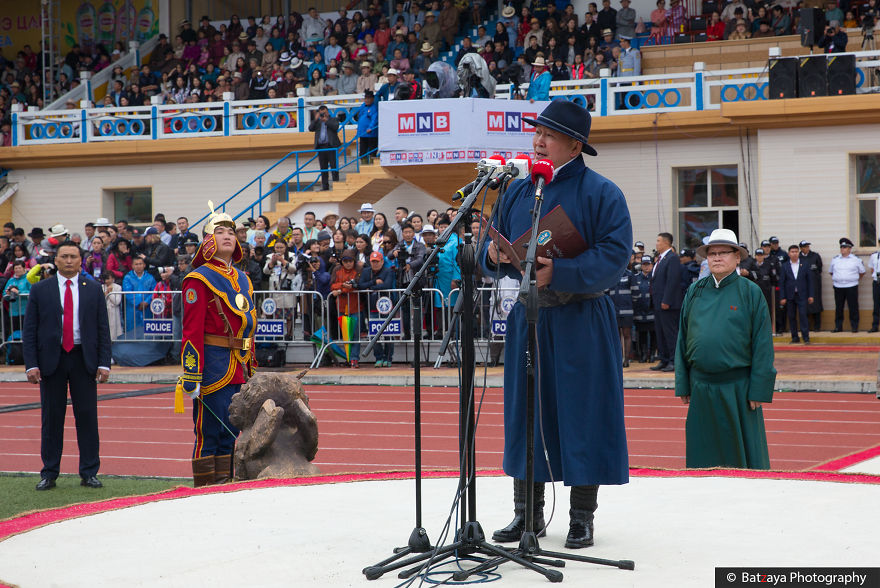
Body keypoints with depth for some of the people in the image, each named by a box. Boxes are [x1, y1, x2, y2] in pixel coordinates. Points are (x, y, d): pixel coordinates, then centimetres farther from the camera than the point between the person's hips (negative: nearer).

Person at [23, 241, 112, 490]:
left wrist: (104, 363, -3)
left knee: (87, 415, 1)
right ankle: (49, 474, 11)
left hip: (84, 359, 0)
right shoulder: (40, 290, 4)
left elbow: (103, 329, 6)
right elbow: (29, 330, 2)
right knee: (51, 417, 4)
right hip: (51, 358, 0)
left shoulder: (93, 289, 6)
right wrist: (31, 364, -8)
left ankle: (89, 473, 8)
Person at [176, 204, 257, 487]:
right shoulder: (199, 279, -6)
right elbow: (192, 330, -12)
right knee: (208, 433, -3)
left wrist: (251, 369, 17)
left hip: (238, 368, 7)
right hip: (213, 366, -7)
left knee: (230, 433, 10)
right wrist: (192, 376, -18)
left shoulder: (242, 279, 17)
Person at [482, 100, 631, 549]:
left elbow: (613, 257, -14)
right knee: (524, 413, 6)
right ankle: (527, 514, 16)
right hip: (528, 318, 5)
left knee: (582, 413, -1)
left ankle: (582, 518, 9)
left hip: (581, 323, -5)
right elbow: (497, 251, 17)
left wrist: (558, 273, -24)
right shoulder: (517, 192, 13)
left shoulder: (601, 193, -4)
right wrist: (493, 256, -7)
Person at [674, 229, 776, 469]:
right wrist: (683, 384, 7)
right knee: (702, 454, 9)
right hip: (701, 386, 3)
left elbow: (762, 343, -4)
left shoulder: (750, 292, -2)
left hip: (737, 386, -3)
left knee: (742, 451, 4)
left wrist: (758, 389, -9)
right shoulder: (695, 291, 8)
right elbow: (683, 339, 11)